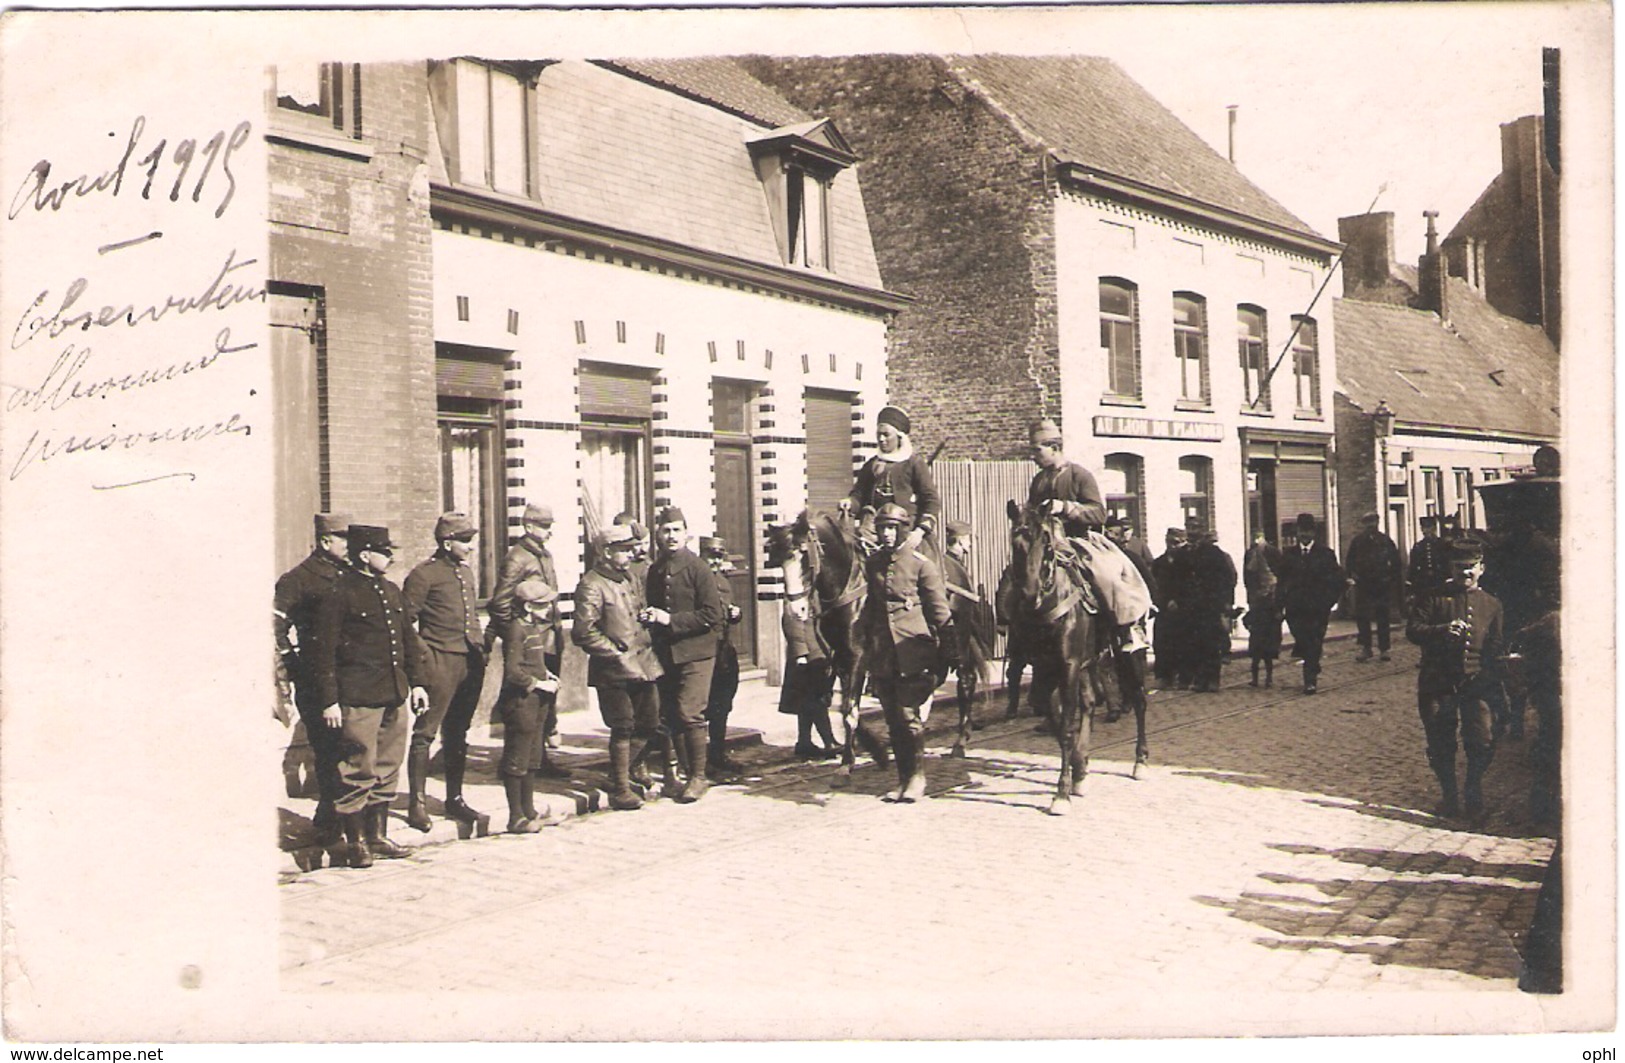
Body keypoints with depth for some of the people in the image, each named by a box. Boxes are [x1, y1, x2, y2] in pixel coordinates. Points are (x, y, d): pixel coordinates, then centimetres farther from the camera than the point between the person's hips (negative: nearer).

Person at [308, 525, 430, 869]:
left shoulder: (391, 591, 15)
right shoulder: (339, 593, -8)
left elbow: (409, 638, 22)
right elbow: (324, 651, -10)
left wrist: (417, 682, 16)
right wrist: (329, 701, -13)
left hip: (394, 696, 8)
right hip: (358, 697, -8)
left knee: (387, 768, 13)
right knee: (359, 770, -3)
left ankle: (378, 837, 23)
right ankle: (357, 843, 8)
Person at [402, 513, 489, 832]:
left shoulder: (468, 572, 18)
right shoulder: (424, 574, -6)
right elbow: (405, 621, -7)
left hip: (471, 661, 7)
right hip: (440, 662, -7)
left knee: (458, 732, 13)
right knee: (425, 731, -6)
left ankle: (455, 799, 20)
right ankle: (417, 803, -1)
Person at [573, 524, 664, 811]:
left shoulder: (630, 579, 15)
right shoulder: (591, 585, -12)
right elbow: (583, 632, -18)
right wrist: (617, 654, -17)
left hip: (642, 664, 8)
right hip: (613, 670, -8)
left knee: (649, 723, 11)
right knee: (623, 728, -5)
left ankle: (622, 774, 29)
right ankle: (620, 791, 7)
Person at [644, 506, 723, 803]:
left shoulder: (697, 568, -8)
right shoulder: (654, 571, 11)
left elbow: (713, 614, -12)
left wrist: (671, 620, -16)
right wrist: (648, 617, 0)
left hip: (695, 653, -6)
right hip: (665, 654, 6)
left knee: (690, 714, -11)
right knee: (670, 715, 9)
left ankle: (698, 776, 1)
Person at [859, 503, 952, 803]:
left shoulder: (921, 564, -4)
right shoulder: (872, 564, 10)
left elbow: (939, 608, -2)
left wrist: (945, 643, -4)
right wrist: (863, 632, 16)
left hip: (913, 650, -5)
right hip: (882, 652, 5)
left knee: (911, 716, -5)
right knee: (893, 719, 9)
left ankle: (917, 776, 8)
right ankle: (903, 777, 19)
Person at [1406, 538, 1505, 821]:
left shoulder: (1491, 604, 12)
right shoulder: (1436, 598, 6)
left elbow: (1496, 647, 12)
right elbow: (1412, 629, -1)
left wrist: (1487, 678, -1)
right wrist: (1443, 630, -18)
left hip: (1475, 684, 1)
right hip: (1438, 684, -1)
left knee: (1482, 744, -5)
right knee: (1440, 745, 4)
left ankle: (1473, 797, 15)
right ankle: (1448, 795, 24)